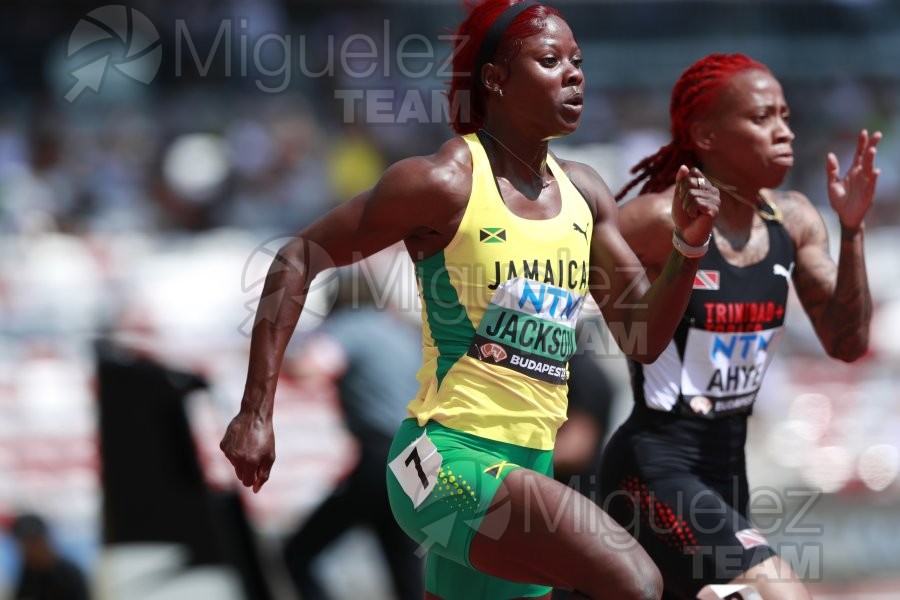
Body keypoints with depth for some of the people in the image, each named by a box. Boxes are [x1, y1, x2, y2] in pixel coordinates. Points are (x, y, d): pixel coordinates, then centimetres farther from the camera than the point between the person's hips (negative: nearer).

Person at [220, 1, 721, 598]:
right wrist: (256, 413, -9)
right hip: (450, 458, -8)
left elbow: (642, 339, 16)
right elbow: (300, 259, -5)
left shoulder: (583, 194, 11)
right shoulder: (447, 183, -10)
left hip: (525, 469, 8)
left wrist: (688, 247, -2)